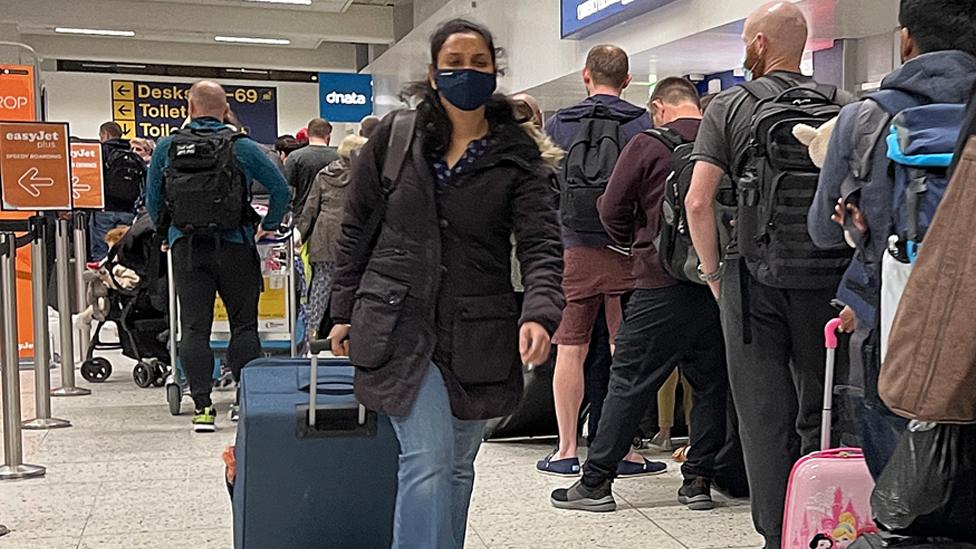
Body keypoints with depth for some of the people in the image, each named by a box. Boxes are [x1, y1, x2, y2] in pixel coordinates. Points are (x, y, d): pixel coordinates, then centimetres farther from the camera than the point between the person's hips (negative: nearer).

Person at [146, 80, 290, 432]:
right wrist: (269, 226, 15)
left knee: (194, 328, 3)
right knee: (244, 325, 7)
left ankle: (202, 406, 0)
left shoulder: (167, 148, 4)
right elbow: (281, 190, 2)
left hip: (185, 248, 1)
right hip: (234, 246, -1)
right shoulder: (242, 147, -1)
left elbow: (152, 200, 11)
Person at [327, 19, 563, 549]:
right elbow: (356, 228, 8)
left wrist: (539, 313, -27)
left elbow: (541, 245, -9)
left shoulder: (517, 155, 0)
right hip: (398, 323, -2)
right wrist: (344, 311, 6)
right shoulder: (395, 136, 1)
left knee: (458, 466, 13)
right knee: (429, 457, -13)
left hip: (478, 335, 2)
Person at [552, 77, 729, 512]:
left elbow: (612, 210, -2)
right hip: (718, 280, 4)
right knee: (711, 382, 13)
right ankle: (699, 480, 17)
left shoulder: (647, 145, -4)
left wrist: (637, 244, 16)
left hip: (662, 281, -4)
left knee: (630, 381, 2)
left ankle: (595, 483, 7)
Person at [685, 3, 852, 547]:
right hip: (828, 278, 2)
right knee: (822, 413, 11)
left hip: (754, 277, -1)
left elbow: (699, 201, -6)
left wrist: (714, 273, 4)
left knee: (765, 417, 5)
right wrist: (852, 269, 12)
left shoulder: (731, 106, 0)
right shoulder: (841, 105, 5)